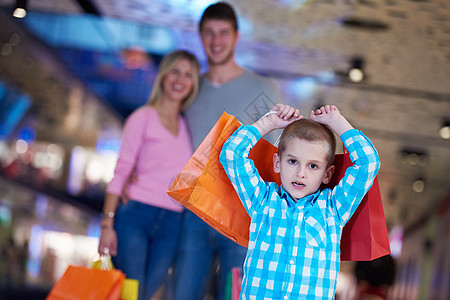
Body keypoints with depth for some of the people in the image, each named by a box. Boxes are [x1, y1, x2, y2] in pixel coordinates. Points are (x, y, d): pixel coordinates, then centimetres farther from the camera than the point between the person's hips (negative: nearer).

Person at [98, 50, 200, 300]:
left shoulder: (188, 125, 14)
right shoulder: (143, 118, 2)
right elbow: (121, 173, -2)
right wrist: (107, 225, -9)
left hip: (171, 225, 4)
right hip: (136, 216, -4)